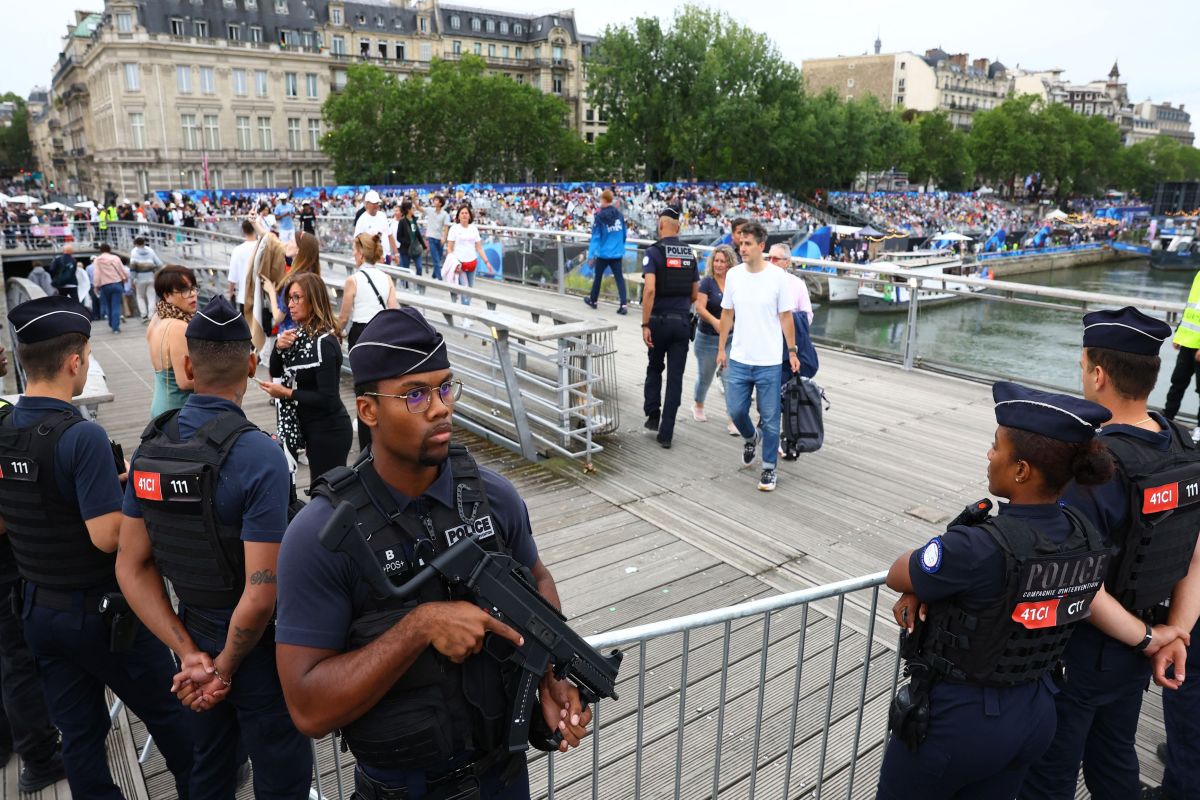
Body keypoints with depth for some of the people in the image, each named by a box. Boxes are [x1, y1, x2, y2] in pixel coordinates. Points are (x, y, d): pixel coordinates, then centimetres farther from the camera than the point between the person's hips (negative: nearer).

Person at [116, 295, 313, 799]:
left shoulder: (151, 448, -6)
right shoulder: (259, 456, -26)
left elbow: (131, 567, -2)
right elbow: (261, 594, -27)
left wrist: (190, 655, -5)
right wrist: (225, 666, -10)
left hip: (195, 636, 6)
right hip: (256, 648, -6)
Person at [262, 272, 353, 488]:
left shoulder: (324, 343, -22)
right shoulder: (300, 333, 3)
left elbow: (328, 399, -23)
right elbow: (276, 372, 11)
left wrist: (287, 393, -14)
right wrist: (279, 347, -7)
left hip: (328, 432, -8)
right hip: (310, 427, 8)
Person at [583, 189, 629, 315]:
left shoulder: (600, 216, -11)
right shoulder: (619, 215, 1)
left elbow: (595, 237, -13)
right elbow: (623, 234, 9)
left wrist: (591, 255, -12)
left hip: (603, 253, -3)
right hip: (617, 253, 3)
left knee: (597, 276, 16)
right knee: (619, 278, 0)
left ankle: (593, 300, 32)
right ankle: (624, 304, -12)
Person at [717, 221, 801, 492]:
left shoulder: (777, 277, -8)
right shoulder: (733, 275, 1)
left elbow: (786, 317, -2)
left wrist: (792, 351, -2)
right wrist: (721, 348, 10)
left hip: (769, 362, -3)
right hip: (738, 359, 3)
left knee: (770, 418, 4)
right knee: (735, 410, 7)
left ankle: (769, 468, 19)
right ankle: (751, 437, 40)